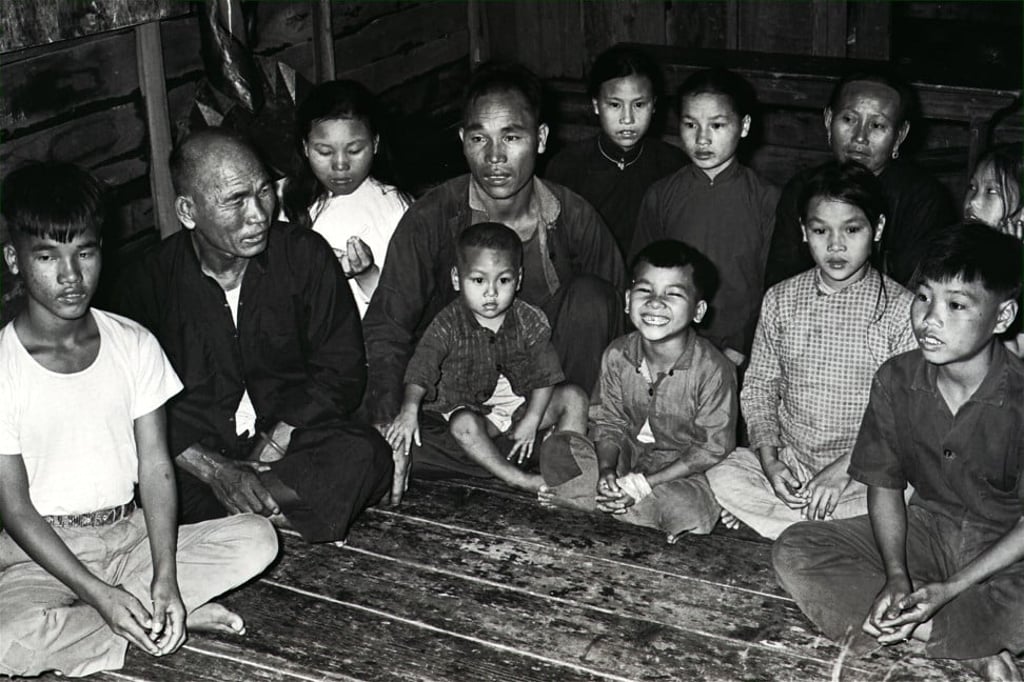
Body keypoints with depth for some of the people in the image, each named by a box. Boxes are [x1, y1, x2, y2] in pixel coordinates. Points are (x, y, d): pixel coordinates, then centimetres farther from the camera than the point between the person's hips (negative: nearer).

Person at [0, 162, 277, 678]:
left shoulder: (133, 345, -1)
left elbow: (156, 469, -3)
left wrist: (166, 577, -18)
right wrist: (100, 595, -20)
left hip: (129, 534, 3)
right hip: (42, 553, -3)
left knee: (257, 539, -17)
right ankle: (173, 619, -15)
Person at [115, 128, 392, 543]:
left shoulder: (305, 255, -3)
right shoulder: (150, 280, -5)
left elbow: (341, 370, -2)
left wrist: (271, 449, -14)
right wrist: (216, 470, -21)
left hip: (291, 435, 2)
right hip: (196, 451, -1)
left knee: (364, 457, -30)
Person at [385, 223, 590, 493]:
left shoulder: (530, 321, -6)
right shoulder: (448, 324, -12)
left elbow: (544, 374, -4)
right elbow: (421, 370, -20)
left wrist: (532, 420, -13)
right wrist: (409, 410, -37)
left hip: (521, 403, 3)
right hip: (469, 406, -3)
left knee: (574, 397, -14)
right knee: (463, 425, -36)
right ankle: (519, 480, -36)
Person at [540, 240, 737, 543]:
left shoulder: (712, 370, -22)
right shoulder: (617, 355, -8)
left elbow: (712, 448, -17)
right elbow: (608, 422, 1)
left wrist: (645, 483, -22)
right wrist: (607, 470, -21)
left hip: (682, 469, -3)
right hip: (627, 455, 3)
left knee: (688, 508, -36)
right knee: (554, 452, -12)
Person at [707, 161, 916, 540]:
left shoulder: (901, 309, -6)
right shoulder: (780, 300, 5)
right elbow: (759, 386, 9)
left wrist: (844, 468, -16)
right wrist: (769, 461, -7)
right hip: (787, 462, 2)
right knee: (722, 478, -24)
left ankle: (764, 517, -15)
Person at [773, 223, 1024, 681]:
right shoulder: (896, 380, -7)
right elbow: (884, 486, 0)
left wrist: (953, 587, -22)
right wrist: (896, 576, -16)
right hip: (925, 527, 6)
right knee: (793, 551, -16)